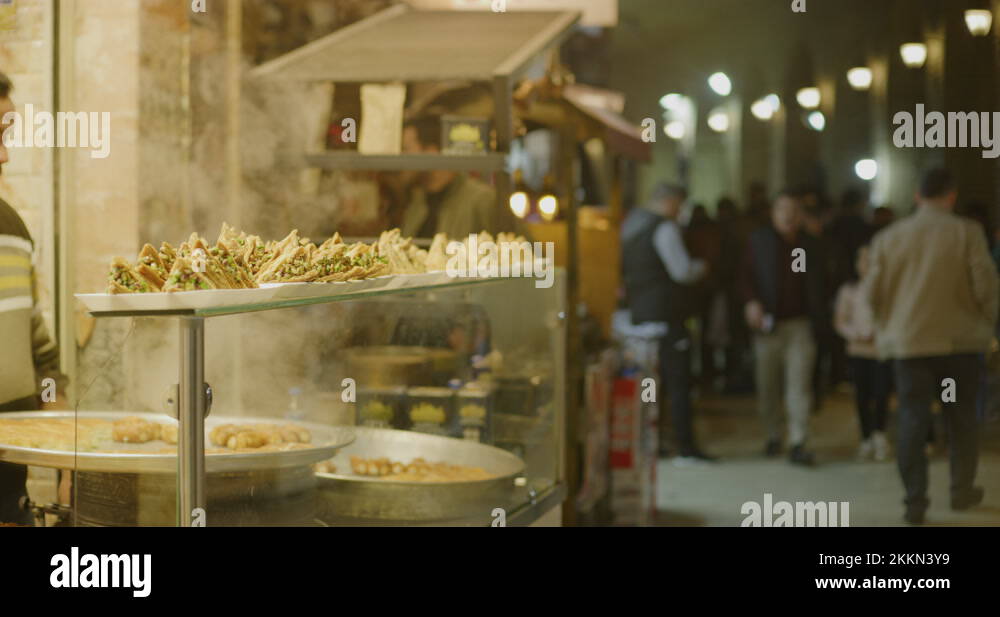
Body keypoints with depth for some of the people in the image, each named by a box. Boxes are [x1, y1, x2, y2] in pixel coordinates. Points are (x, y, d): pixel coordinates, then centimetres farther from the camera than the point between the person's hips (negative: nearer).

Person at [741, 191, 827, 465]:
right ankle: (773, 436, 23)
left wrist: (817, 317, 5)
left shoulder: (810, 244, 10)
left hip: (800, 323, 0)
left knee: (800, 384, -7)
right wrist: (751, 302, -17)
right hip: (768, 324, 0)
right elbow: (747, 274, 0)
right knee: (767, 385, 6)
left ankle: (798, 443, -7)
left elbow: (818, 285, 15)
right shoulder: (759, 240, 6)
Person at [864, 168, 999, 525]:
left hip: (908, 341, 1)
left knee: (912, 421, 3)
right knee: (961, 418, 15)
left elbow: (872, 292, 1)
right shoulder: (966, 232, -5)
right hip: (960, 340, -1)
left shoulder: (888, 238, 2)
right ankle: (962, 490, 22)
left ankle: (915, 502, -1)